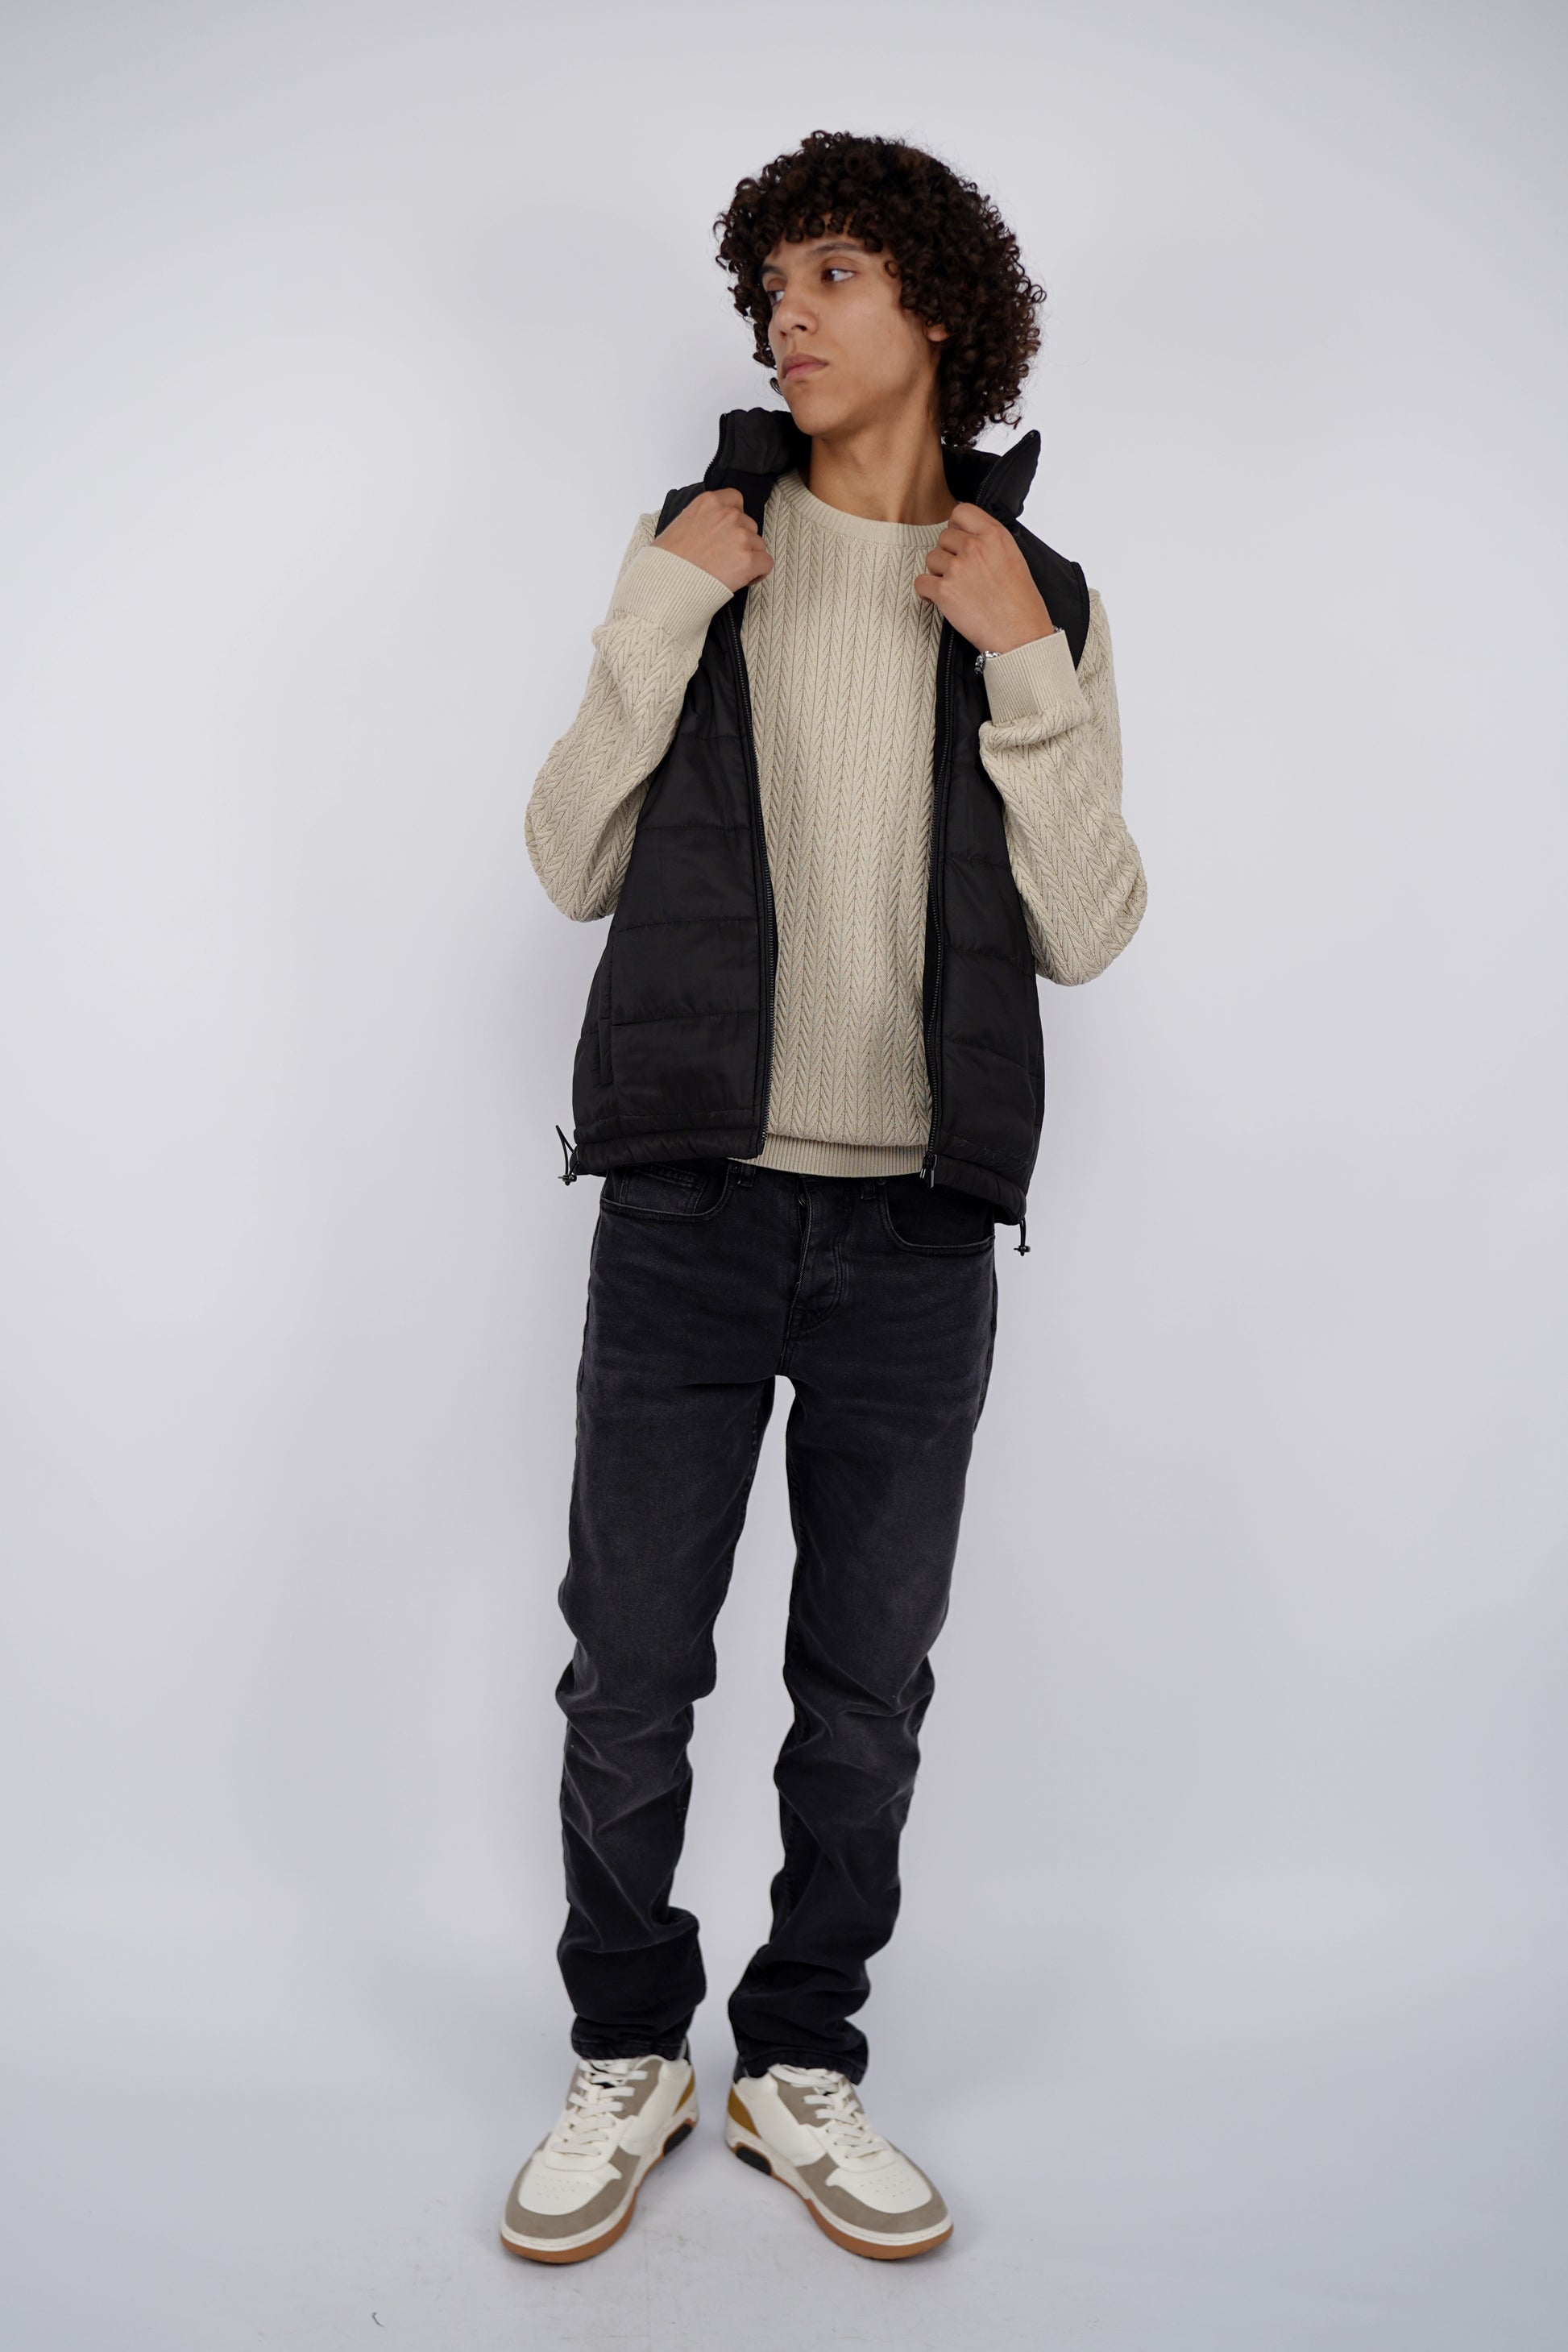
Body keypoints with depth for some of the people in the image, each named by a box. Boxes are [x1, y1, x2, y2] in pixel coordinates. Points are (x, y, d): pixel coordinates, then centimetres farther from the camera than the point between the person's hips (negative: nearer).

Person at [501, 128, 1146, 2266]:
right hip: (692, 1203, 0)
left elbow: (1088, 936, 2)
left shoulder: (1039, 602, 9)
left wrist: (1026, 668, -7)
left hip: (919, 1229, 1)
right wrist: (660, 613, -5)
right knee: (632, 1673, 5)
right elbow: (574, 868, 3)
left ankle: (803, 2064, 29)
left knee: (868, 1687, 9)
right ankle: (628, 2056, 27)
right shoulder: (705, 552, 9)